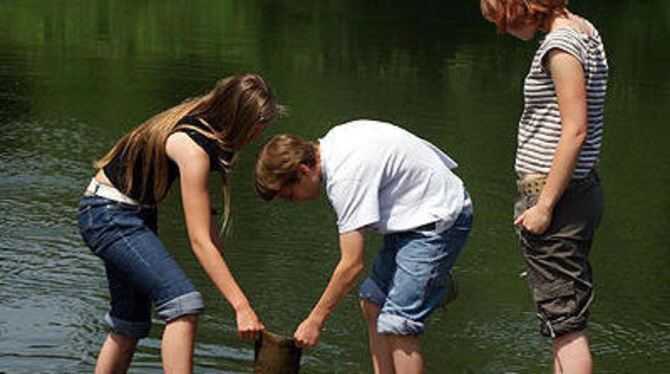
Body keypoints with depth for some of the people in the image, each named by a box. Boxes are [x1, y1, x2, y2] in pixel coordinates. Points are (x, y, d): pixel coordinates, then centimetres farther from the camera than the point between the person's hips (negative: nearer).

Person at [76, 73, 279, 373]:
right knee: (183, 303, -22)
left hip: (136, 212, 10)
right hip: (107, 215, -10)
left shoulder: (201, 124, 0)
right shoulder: (191, 148, -27)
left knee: (129, 326, 13)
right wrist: (241, 306, -31)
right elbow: (199, 241, -29)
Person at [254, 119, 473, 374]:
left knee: (396, 325, -15)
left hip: (439, 220, -11)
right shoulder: (332, 142, 2)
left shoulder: (345, 177, -26)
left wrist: (315, 321, -15)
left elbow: (352, 264, -23)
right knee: (373, 304, 11)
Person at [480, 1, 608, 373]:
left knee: (565, 323, -8)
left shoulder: (561, 43, -18)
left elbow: (575, 131, -23)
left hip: (556, 194, -10)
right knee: (566, 317, 15)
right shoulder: (583, 30, 12)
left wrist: (544, 205, -21)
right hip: (581, 188, 10)